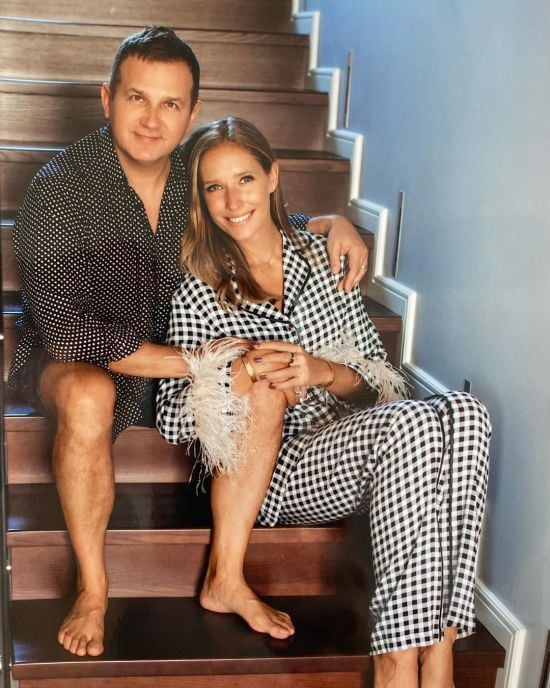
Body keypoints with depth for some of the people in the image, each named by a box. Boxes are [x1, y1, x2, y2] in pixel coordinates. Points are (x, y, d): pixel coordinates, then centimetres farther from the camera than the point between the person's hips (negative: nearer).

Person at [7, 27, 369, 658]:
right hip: (69, 361, -4)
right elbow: (68, 330, -26)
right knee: (89, 395, -38)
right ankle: (92, 591, -18)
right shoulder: (59, 190, -20)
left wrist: (329, 223, -8)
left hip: (172, 359, 5)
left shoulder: (199, 177, -5)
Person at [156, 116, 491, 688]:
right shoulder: (199, 292, 1)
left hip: (352, 456, 4)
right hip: (273, 472, -4)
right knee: (413, 424, -32)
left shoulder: (321, 259, 11)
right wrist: (244, 374, -20)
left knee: (463, 413, -26)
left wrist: (326, 373, -13)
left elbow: (381, 380, 10)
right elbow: (171, 420, -3)